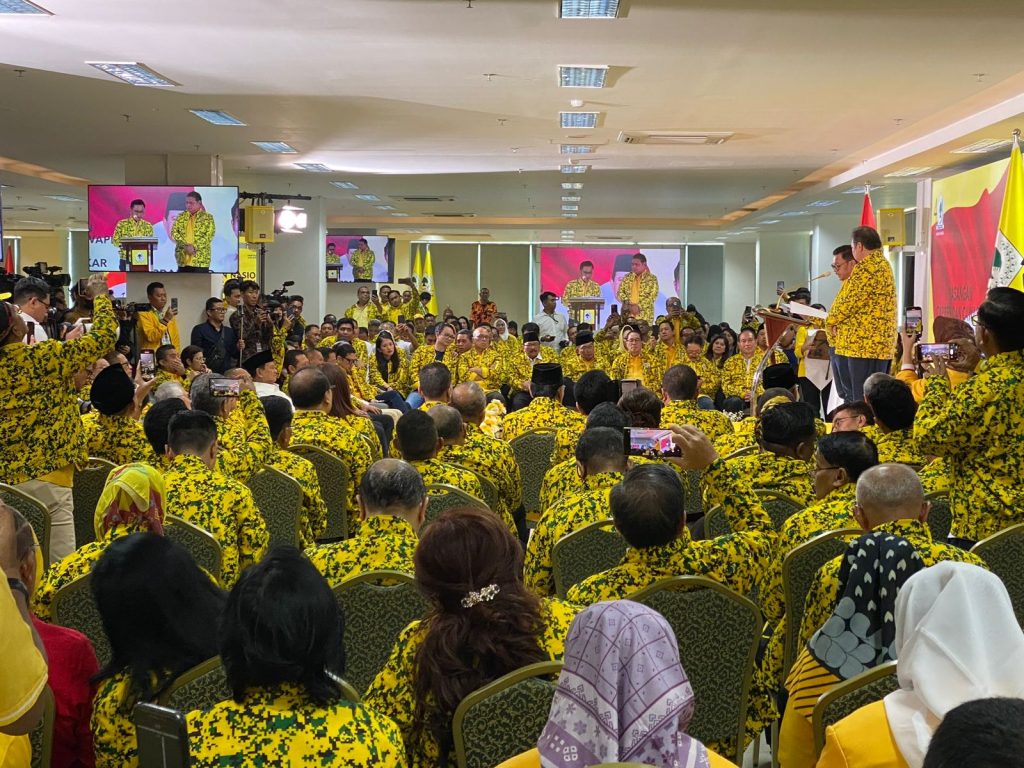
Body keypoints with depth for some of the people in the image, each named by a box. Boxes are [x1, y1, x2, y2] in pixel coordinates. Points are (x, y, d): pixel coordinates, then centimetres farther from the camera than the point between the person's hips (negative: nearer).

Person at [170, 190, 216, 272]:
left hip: (201, 259, -4)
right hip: (183, 259, 4)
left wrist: (194, 247, -19)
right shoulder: (181, 217, 11)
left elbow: (209, 235, -9)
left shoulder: (208, 217, 0)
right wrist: (185, 245, -14)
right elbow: (174, 232, 2)